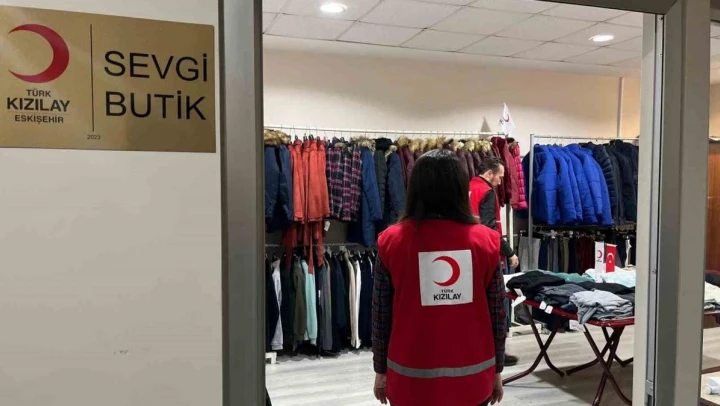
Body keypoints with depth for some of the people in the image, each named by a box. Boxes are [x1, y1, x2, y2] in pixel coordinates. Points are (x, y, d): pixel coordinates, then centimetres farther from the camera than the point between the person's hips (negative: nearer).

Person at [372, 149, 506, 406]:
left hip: (411, 379, -1)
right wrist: (496, 370, 12)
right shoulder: (486, 240, -8)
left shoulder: (392, 240, -11)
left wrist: (381, 370, 9)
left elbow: (381, 317, -4)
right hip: (471, 378, 1)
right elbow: (497, 316, -1)